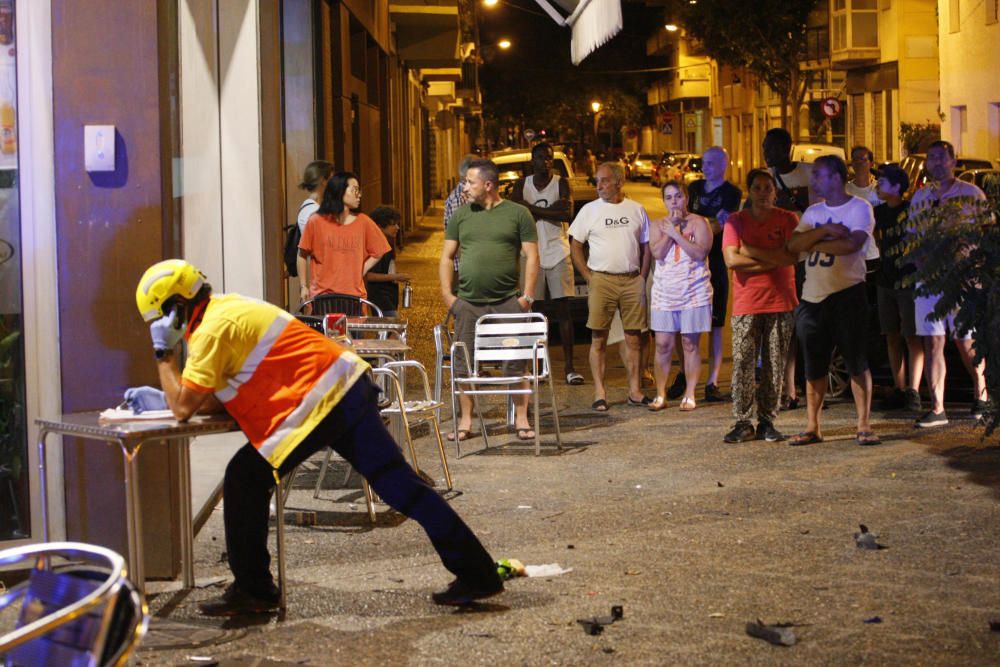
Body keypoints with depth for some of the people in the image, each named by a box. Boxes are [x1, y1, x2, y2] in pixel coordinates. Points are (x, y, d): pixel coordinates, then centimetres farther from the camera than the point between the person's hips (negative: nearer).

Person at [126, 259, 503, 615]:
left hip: (321, 400, -9)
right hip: (348, 384, 10)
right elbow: (222, 397, 23)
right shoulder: (226, 310, 20)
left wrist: (164, 353, 1)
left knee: (245, 481, 2)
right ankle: (478, 575, 8)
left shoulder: (212, 328, -9)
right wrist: (162, 397, 20)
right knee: (400, 486, 7)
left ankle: (252, 590, 10)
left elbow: (184, 409, -9)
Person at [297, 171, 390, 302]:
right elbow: (303, 255, 8)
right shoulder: (316, 221, -1)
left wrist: (361, 272, 4)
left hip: (354, 293, 2)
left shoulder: (363, 222, 4)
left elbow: (378, 251, 14)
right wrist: (304, 286, 6)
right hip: (322, 295, -2)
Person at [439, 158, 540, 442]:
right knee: (464, 363, 4)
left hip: (507, 302, -2)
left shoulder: (518, 214, 3)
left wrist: (527, 296, -7)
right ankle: (465, 420, 13)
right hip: (468, 303, 3)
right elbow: (447, 257, 13)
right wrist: (447, 294, 2)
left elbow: (531, 256, 1)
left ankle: (521, 419, 8)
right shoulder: (461, 215, 11)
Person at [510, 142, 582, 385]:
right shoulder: (522, 185, 7)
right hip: (531, 254, 1)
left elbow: (567, 214, -11)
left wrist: (533, 209, -12)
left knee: (563, 310, -2)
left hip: (558, 253, -1)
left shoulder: (561, 183, 4)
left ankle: (569, 366, -1)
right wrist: (550, 210, -12)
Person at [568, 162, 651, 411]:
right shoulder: (590, 210, 3)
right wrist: (589, 278, -3)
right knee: (599, 339, -1)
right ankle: (599, 393, 3)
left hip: (632, 281, 2)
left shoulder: (636, 210, 8)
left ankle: (635, 391, 13)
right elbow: (575, 246, 5)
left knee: (633, 338, 5)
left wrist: (643, 276, 3)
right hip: (602, 280, -2)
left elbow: (646, 246, 14)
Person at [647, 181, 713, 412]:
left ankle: (689, 395, 8)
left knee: (691, 344, 2)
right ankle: (660, 395, 7)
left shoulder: (698, 223, 0)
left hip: (693, 291, -2)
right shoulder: (657, 224, 9)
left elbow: (700, 252, -16)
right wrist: (671, 227, -8)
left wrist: (675, 232, -14)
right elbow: (657, 253, -8)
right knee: (663, 344, 0)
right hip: (664, 292, 3)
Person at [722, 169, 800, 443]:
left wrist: (752, 251, -9)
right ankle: (743, 423, 2)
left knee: (775, 366, 2)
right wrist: (772, 260, -8)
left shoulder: (787, 220, 5)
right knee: (742, 364, -4)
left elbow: (793, 256, -9)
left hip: (781, 304, 0)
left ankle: (767, 422, 10)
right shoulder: (736, 221, 5)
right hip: (746, 304, 0)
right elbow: (731, 259, -7)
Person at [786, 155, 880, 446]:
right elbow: (793, 245, 1)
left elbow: (851, 244, -20)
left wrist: (814, 243, -7)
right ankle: (812, 427, 14)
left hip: (846, 294, -6)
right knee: (814, 367, 8)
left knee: (857, 362, -4)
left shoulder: (859, 208, -3)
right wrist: (825, 231, -12)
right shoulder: (813, 212, 15)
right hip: (812, 297, 6)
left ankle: (864, 426, 1)